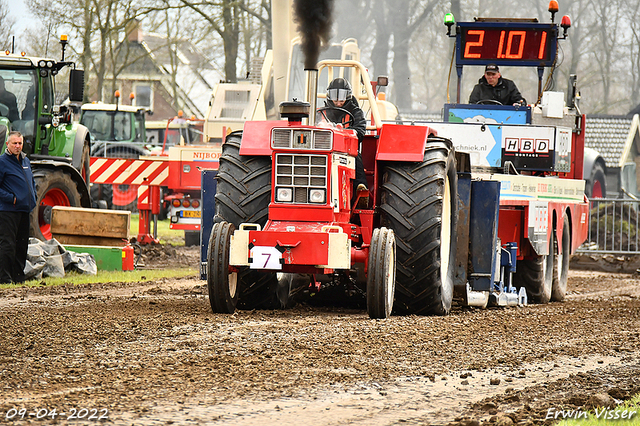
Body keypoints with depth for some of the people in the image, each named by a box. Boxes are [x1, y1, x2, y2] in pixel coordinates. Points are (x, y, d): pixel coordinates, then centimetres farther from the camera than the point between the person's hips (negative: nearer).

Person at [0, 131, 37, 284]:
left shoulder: (25, 161, 16)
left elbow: (32, 182, 30)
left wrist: (33, 197, 14)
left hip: (25, 210, 8)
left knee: (22, 245, 11)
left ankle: (19, 277, 19)